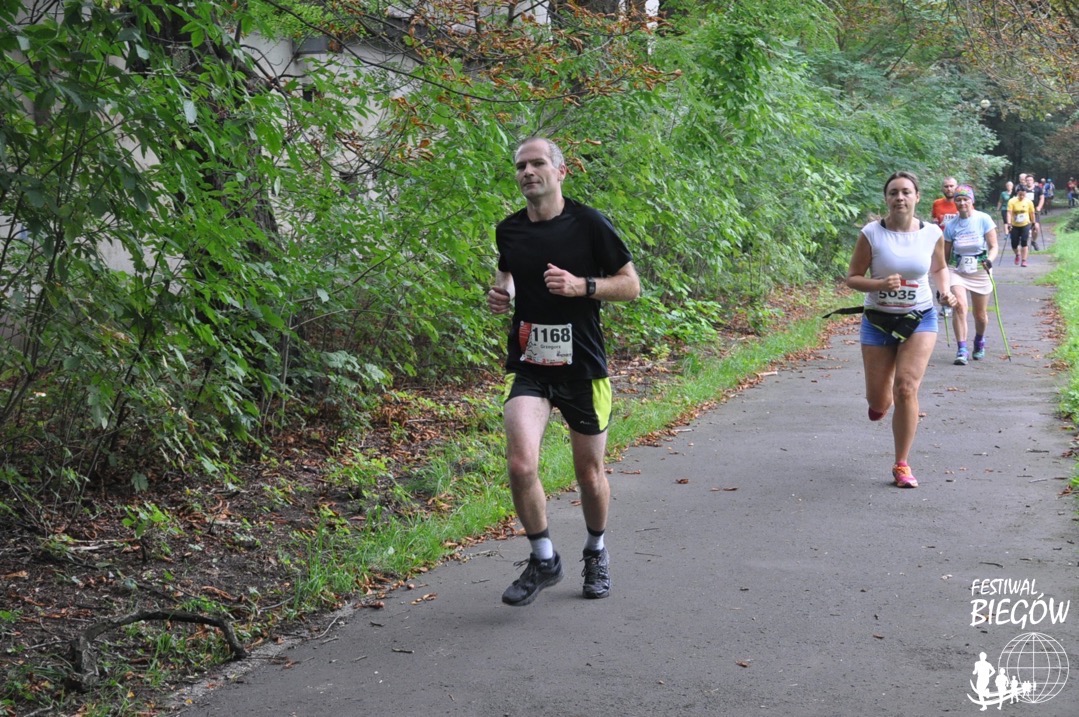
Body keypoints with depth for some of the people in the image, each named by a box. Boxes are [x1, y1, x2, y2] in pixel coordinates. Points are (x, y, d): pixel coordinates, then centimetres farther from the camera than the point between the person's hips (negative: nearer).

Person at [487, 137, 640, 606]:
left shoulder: (588, 224, -6)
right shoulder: (508, 231, 4)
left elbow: (631, 285, -2)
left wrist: (582, 286, -18)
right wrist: (500, 292, 2)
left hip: (582, 365, -2)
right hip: (528, 365, 2)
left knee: (589, 472, 10)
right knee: (521, 463, -19)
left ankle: (596, 551, 39)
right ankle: (543, 559, 2)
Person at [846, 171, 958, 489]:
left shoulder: (932, 233, -4)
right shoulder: (871, 234, -12)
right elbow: (852, 278, -7)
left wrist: (946, 291, -5)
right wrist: (880, 284, -25)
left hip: (920, 319, 0)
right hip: (878, 320, 0)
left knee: (906, 389, -14)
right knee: (878, 402, 6)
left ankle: (902, 465, 0)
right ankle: (879, 399, 48)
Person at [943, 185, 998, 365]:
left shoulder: (984, 219, -6)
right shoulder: (951, 226, 0)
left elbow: (994, 246, -6)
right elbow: (945, 255, 7)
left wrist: (989, 260, -28)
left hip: (980, 271, 0)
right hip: (957, 271, 0)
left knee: (980, 315, 9)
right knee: (959, 305, -23)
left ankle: (979, 342, 40)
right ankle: (962, 350, -21)